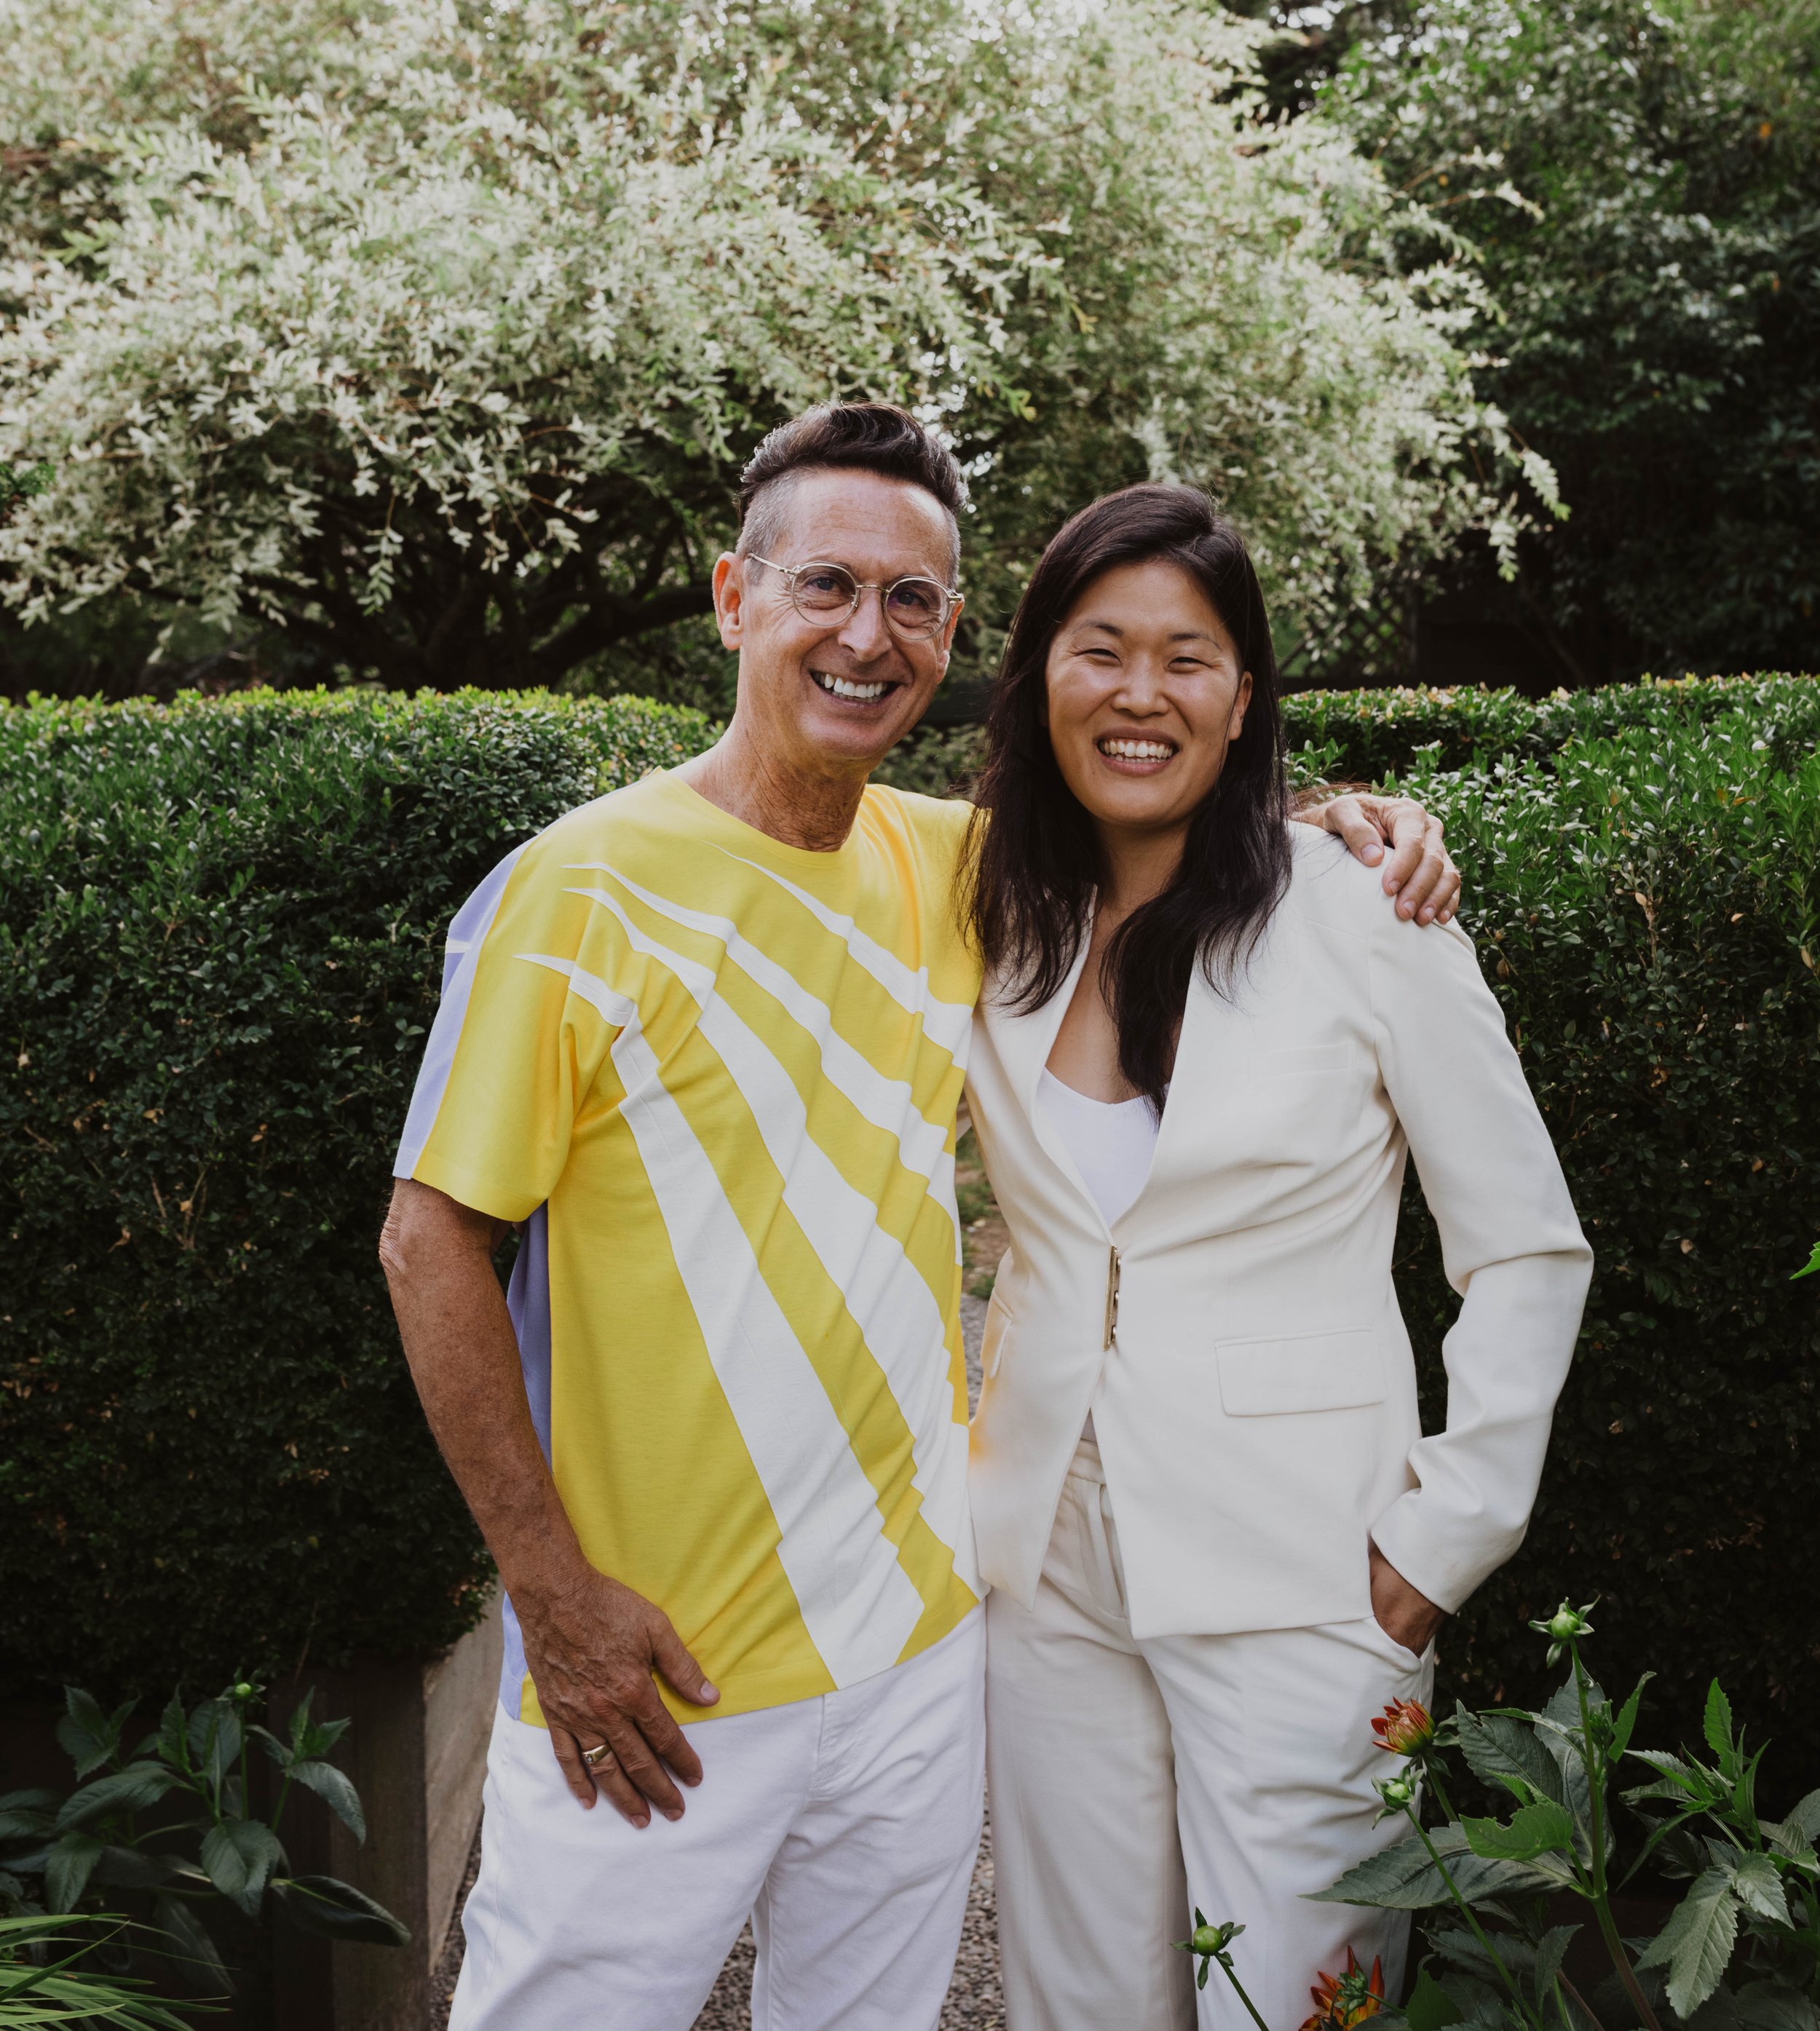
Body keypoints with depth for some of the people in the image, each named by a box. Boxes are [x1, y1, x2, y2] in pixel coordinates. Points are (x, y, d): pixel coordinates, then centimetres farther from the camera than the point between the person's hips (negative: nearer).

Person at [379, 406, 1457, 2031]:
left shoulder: (957, 865, 2)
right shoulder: (579, 892, -13)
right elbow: (434, 1243, -11)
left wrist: (1340, 820, 2)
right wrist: (558, 1591, -14)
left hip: (918, 1639, 5)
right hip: (650, 1668, -5)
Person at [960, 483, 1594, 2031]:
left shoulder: (1369, 919, -10)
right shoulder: (1004, 925, 4)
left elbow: (1531, 1256, -5)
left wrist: (1441, 1542, -8)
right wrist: (964, 1471, 10)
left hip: (1294, 1588, -4)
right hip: (1049, 1566, 4)